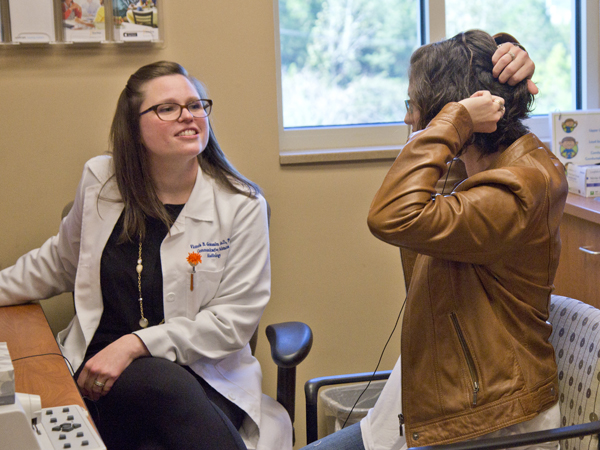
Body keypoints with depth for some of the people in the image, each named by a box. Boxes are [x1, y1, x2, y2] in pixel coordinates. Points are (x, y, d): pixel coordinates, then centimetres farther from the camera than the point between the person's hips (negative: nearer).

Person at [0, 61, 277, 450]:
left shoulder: (242, 205, -1)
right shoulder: (100, 181, 9)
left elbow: (236, 317, -4)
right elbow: (60, 263, 27)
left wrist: (136, 344, -13)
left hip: (205, 378, -1)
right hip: (101, 375, 2)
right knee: (164, 384, -34)